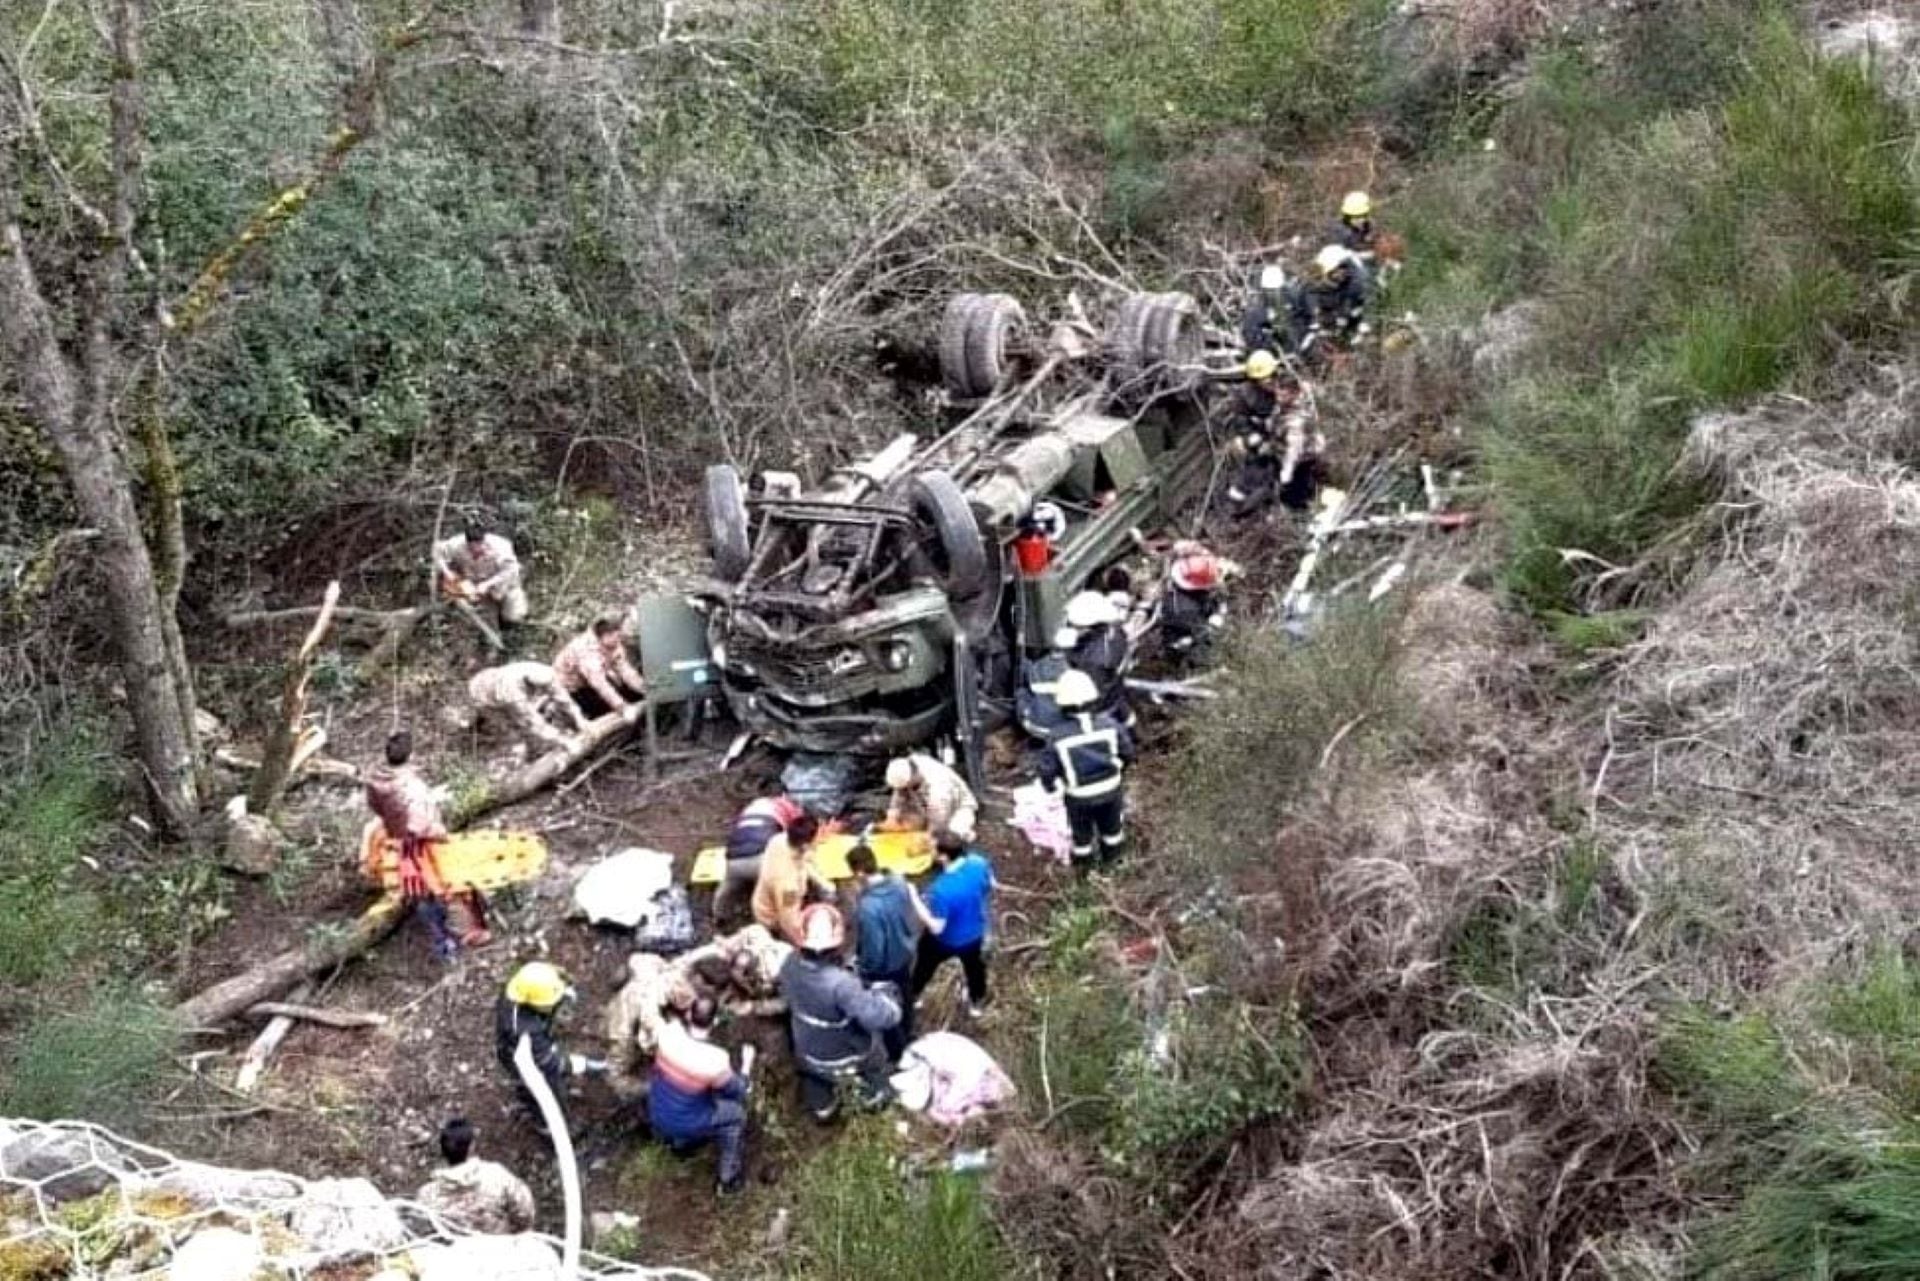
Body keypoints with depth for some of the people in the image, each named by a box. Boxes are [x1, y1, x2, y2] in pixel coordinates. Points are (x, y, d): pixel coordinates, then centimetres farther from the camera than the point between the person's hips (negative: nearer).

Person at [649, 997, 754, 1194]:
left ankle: (678, 1141, 52)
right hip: (685, 1124, -5)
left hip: (656, 1114, 5)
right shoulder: (715, 1061, -34)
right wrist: (746, 1064, 3)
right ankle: (730, 1180, 30)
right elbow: (737, 1091, -11)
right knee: (736, 1112, 18)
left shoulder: (670, 1032, -24)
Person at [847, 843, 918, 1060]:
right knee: (904, 1000, 32)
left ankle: (897, 1056, 43)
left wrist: (861, 968, -10)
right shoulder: (900, 883, -20)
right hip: (905, 954, 7)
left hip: (884, 967, -7)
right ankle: (907, 1039, 58)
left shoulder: (868, 907, -42)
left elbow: (873, 951, -31)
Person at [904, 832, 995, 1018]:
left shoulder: (942, 889, -43)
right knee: (974, 966, 34)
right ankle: (977, 1002, 58)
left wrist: (914, 898, -30)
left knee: (925, 965, 29)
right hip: (974, 933, 4)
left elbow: (935, 927, -32)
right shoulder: (979, 863, -27)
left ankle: (911, 996, 56)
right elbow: (990, 886, -6)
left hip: (945, 941, -4)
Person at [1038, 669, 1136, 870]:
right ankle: (1111, 853, 54)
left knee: (1081, 832, 26)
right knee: (1111, 825, 30)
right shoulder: (1111, 726, -23)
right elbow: (1127, 754, -9)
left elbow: (1048, 770, -17)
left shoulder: (1058, 737, -28)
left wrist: (1051, 786, 5)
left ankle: (1083, 861, 49)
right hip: (1111, 791, 1)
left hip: (1079, 798, -1)